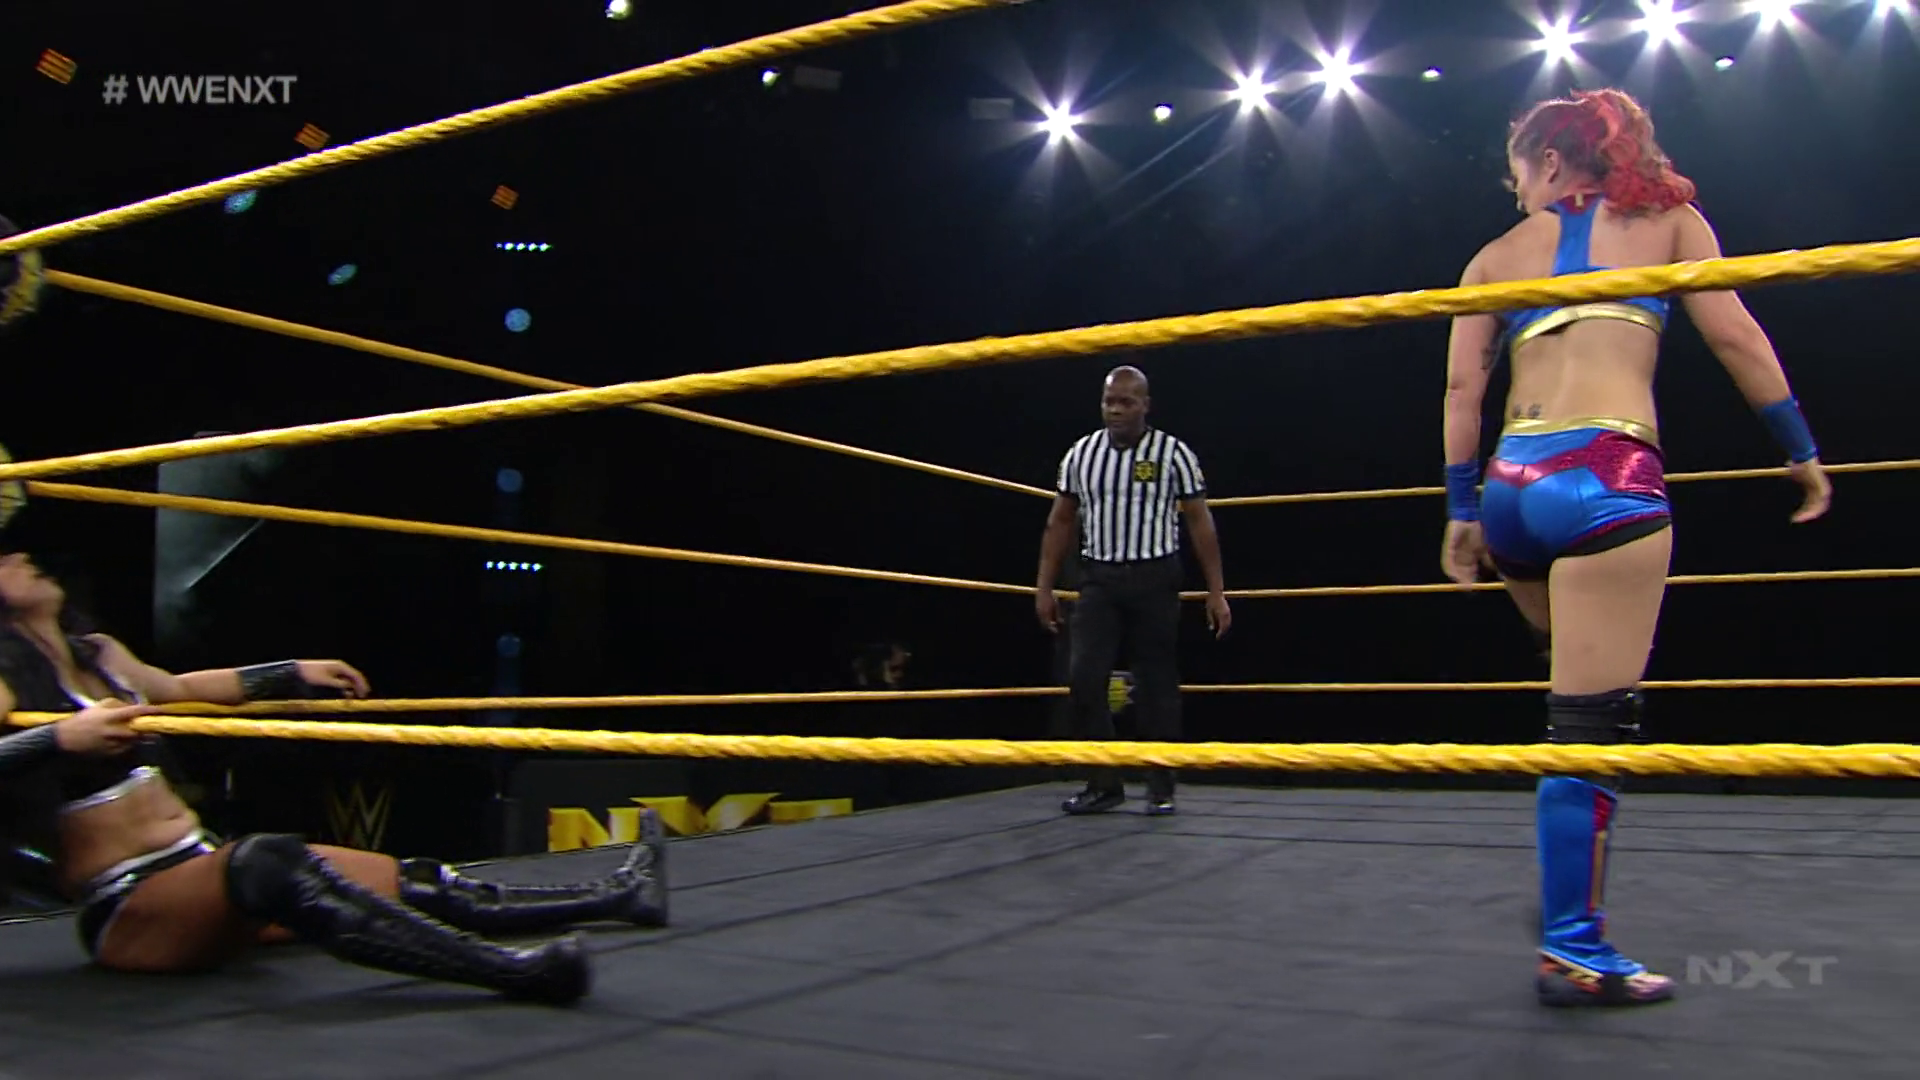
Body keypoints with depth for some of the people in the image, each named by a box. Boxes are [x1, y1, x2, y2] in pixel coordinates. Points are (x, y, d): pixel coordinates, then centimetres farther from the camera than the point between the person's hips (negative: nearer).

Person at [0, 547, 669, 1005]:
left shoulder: (97, 655, 13)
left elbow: (174, 689, 32)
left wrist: (296, 675, 35)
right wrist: (60, 738, -38)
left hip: (204, 865, 9)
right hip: (129, 907, -9)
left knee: (421, 884, 4)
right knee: (266, 865, -40)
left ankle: (623, 896, 11)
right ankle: (521, 974, -51)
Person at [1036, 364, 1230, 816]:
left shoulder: (1172, 453, -3)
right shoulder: (1081, 454, 6)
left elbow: (1200, 523, -1)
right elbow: (1060, 522, 12)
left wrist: (1216, 592, -5)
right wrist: (1044, 587, 7)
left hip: (1154, 579, -2)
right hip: (1099, 578, 3)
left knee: (1158, 684, 3)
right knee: (1084, 678, -6)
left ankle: (1161, 787, 15)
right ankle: (1104, 783, 7)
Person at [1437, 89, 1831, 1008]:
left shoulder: (1497, 256, 18)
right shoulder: (1666, 217, 14)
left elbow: (1463, 385, 11)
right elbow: (1733, 335, 6)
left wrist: (1462, 508, 15)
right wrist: (1801, 450, 13)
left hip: (1512, 488, 4)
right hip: (1604, 478, -4)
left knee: (1583, 694, 23)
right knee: (1591, 719, -6)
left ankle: (1567, 894, 22)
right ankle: (1572, 952, -3)